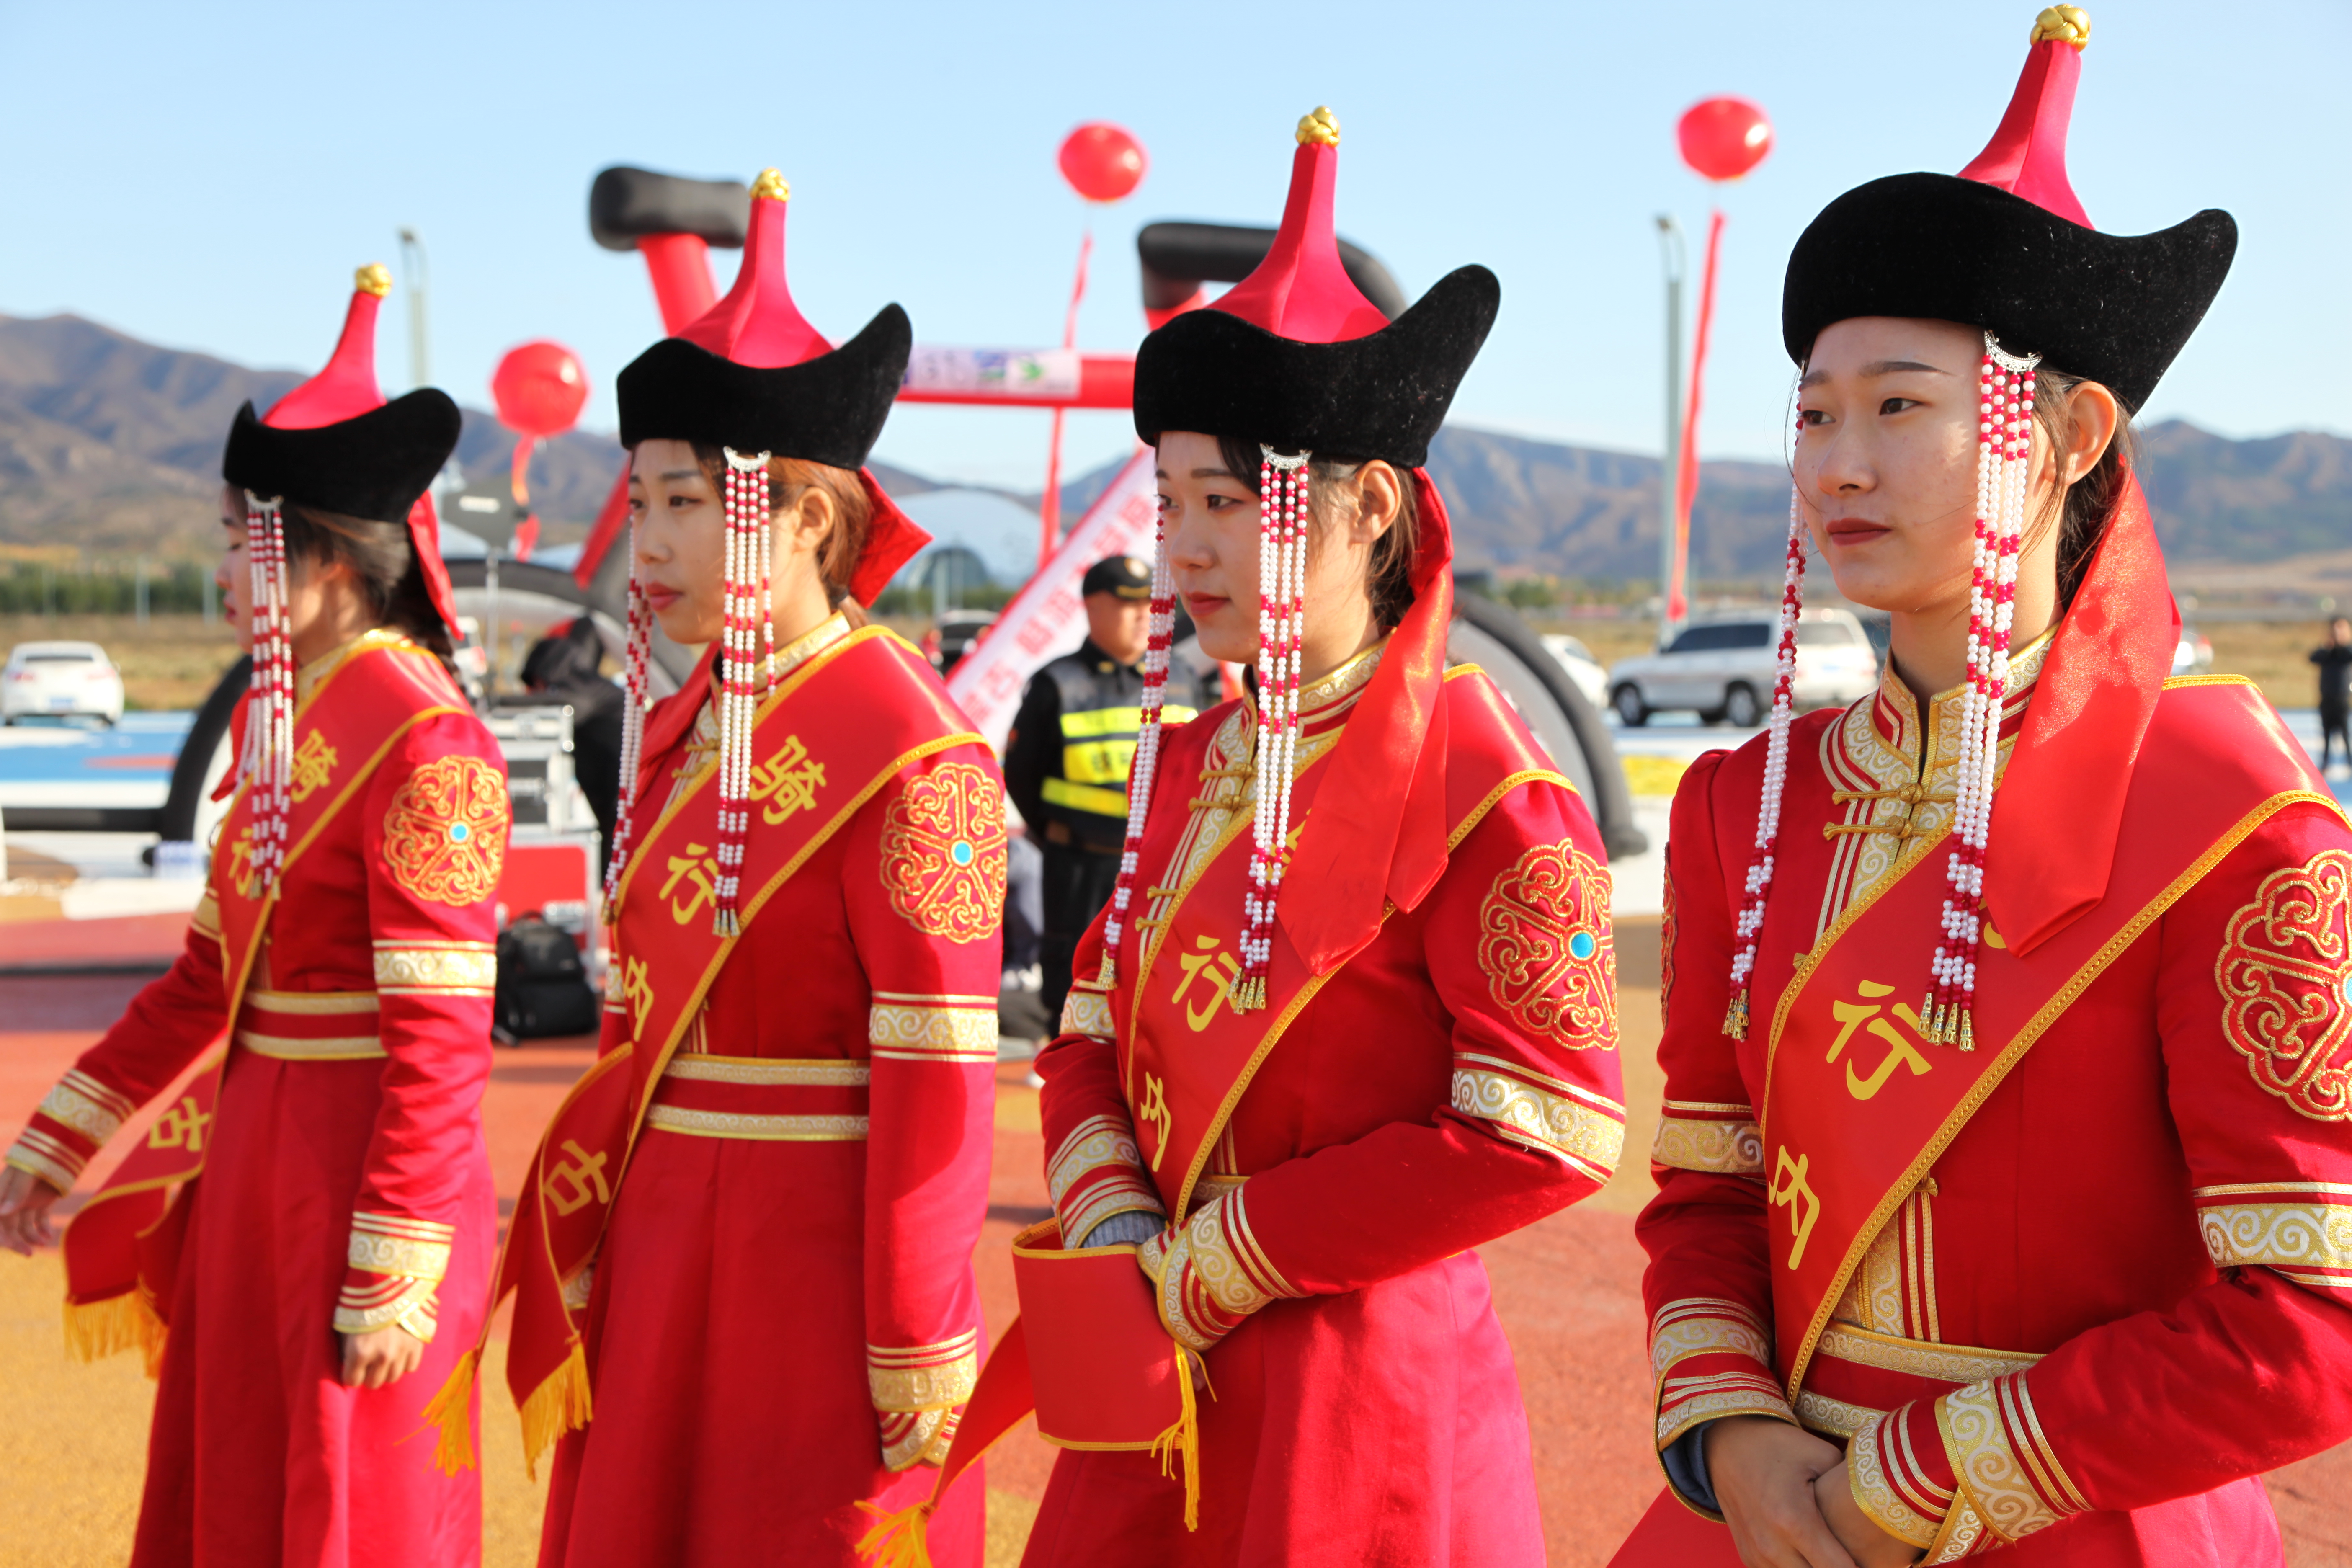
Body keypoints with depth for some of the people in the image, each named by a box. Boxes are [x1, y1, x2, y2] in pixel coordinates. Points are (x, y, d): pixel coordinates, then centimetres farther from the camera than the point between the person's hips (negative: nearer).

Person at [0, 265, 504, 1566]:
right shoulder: (273, 717, 10)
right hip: (254, 1165, 9)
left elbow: (441, 1035, -19)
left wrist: (393, 1275, -20)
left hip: (364, 1175, -9)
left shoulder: (426, 743, -17)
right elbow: (205, 978, 16)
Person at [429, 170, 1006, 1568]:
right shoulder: (683, 726, 8)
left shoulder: (914, 752, -16)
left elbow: (939, 1084, -17)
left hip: (818, 1252, -8)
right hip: (663, 1248, 8)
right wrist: (579, 1236, 12)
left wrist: (918, 1361, -15)